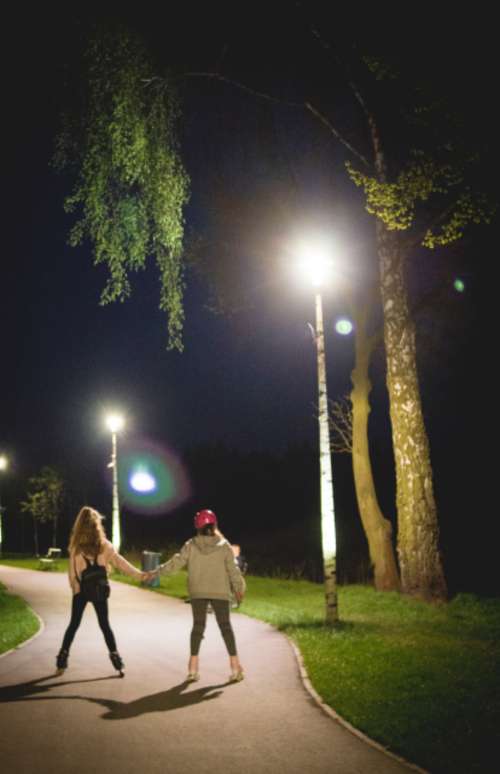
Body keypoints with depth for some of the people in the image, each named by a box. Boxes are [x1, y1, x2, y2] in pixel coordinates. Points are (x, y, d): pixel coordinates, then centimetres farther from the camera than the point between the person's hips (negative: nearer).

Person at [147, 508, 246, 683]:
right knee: (225, 626, 6)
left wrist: (156, 572, 7)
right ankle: (235, 666, 2)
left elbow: (175, 563, -5)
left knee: (198, 626, 10)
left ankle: (193, 668, 7)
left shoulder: (191, 545, -4)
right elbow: (232, 570, -3)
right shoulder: (223, 545, -5)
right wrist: (239, 588, 9)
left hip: (198, 592, 1)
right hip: (220, 592, -1)